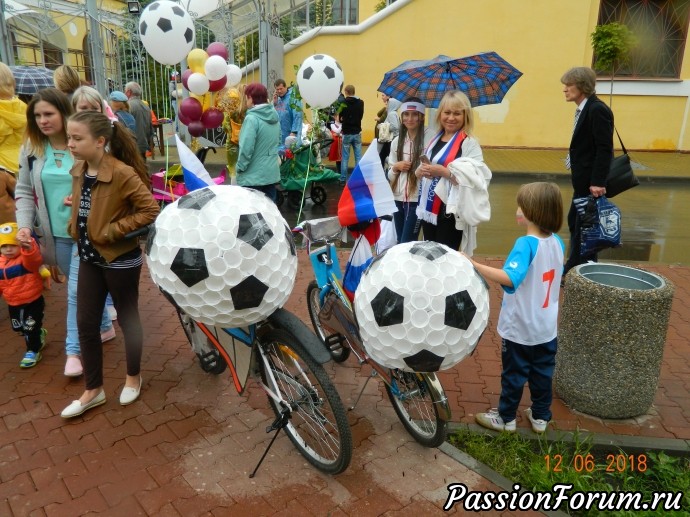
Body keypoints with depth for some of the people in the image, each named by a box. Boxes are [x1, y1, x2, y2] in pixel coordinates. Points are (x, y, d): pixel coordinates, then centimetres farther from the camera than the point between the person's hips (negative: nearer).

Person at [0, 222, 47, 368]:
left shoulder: (27, 258, -19)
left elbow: (35, 260, -46)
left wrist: (28, 249, -66)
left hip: (33, 301, -7)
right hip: (13, 304, 7)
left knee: (30, 328, 0)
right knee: (19, 328, 22)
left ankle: (33, 351, 19)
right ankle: (39, 335, 48)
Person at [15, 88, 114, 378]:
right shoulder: (30, 148, 2)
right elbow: (24, 191, 6)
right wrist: (24, 224, -7)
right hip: (56, 233, 5)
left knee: (77, 289, -2)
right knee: (85, 285, 17)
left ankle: (73, 350, 13)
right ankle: (104, 327, 38)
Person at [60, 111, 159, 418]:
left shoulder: (122, 174, -21)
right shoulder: (79, 171, 3)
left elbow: (150, 211, -22)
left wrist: (111, 231, -21)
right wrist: (75, 228, 2)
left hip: (120, 260, -7)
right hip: (89, 258, 7)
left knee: (127, 319, 11)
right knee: (85, 324, 11)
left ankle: (133, 377, 34)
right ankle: (93, 390, 27)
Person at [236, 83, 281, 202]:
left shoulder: (252, 118, -18)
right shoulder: (274, 117, 4)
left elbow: (246, 148, -20)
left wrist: (239, 167, -8)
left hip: (252, 176, -7)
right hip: (271, 173, 7)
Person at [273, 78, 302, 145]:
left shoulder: (293, 98, -8)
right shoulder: (277, 99, 14)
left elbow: (297, 117, -16)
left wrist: (294, 132, -23)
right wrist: (274, 103, 1)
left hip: (290, 135, -6)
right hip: (278, 136, 7)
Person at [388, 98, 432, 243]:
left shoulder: (430, 137, -9)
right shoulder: (397, 141, 10)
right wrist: (396, 167, -5)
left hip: (417, 199, -5)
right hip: (398, 198, 6)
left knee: (407, 244, -3)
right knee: (400, 242, 13)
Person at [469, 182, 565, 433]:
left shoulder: (526, 244, -25)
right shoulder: (557, 243, -2)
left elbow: (510, 278, -38)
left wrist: (474, 264, -39)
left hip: (519, 328, -6)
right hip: (547, 327, 7)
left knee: (514, 375, 10)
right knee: (542, 374, 19)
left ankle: (506, 418, 26)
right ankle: (540, 417, 34)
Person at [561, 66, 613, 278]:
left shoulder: (597, 110, -17)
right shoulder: (585, 109, 11)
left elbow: (605, 149, -22)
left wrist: (598, 182, -25)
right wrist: (590, 181, 14)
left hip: (591, 181, -10)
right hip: (583, 180, 10)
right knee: (575, 222, 17)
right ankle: (575, 269, 30)